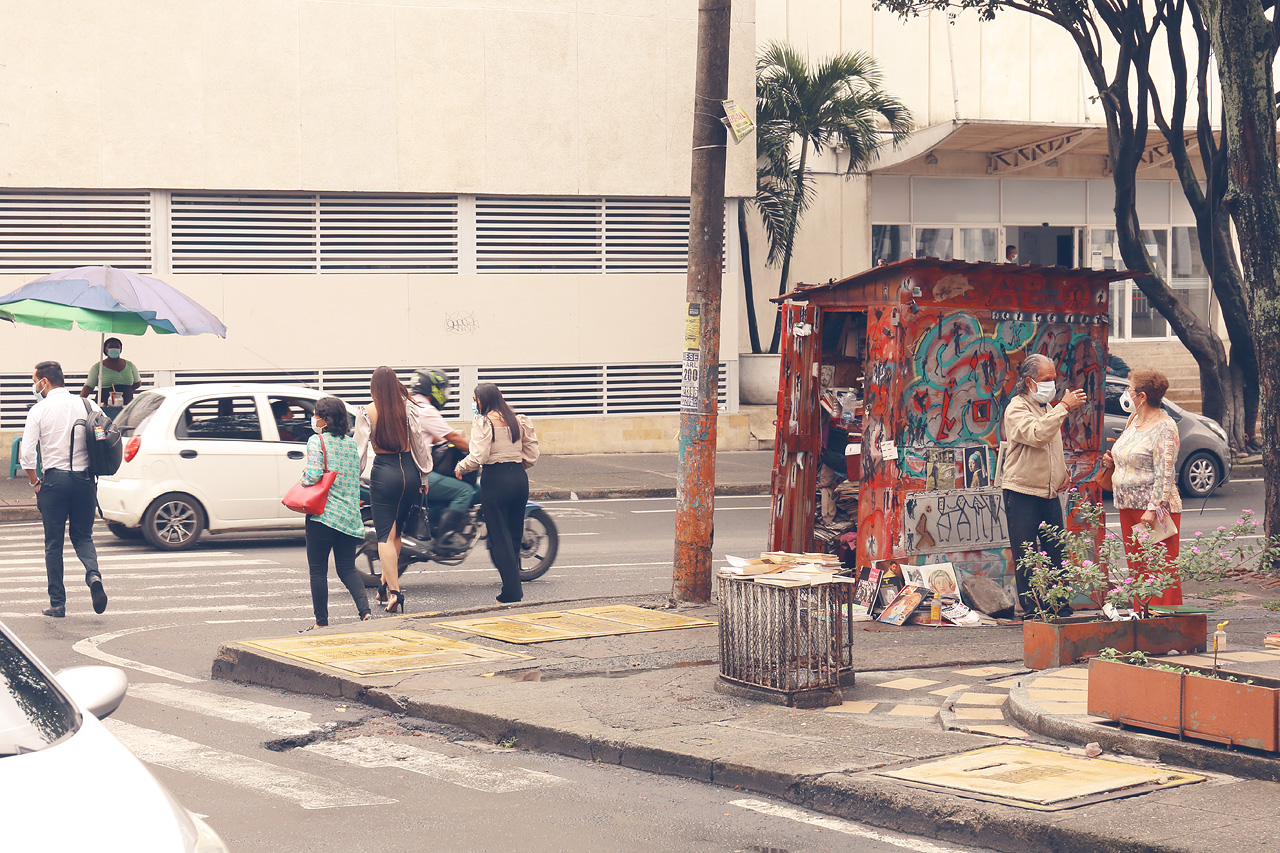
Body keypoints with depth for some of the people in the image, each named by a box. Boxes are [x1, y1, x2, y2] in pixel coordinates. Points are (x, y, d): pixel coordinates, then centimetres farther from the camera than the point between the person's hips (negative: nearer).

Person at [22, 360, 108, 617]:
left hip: (54, 480, -2)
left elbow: (27, 453, -9)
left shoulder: (39, 410, -4)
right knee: (82, 536, 15)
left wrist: (35, 483, 4)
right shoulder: (87, 405, 3)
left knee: (54, 543, 7)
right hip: (84, 478, 3)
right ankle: (93, 574, -14)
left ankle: (57, 603, 8)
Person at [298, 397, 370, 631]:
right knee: (347, 567, 11)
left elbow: (313, 474, -17)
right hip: (349, 514, 6)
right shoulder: (351, 443, 11)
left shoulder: (317, 441, -8)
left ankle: (321, 622, 6)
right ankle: (364, 610, -9)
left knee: (318, 570, 4)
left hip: (324, 514, -6)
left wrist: (303, 478, 2)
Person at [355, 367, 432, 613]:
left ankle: (394, 591, -11)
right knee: (395, 531, 19)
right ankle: (386, 584, 27)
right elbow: (420, 442, 4)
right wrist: (424, 477, 13)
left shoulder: (367, 413, -7)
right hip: (409, 471, 3)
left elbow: (359, 450, -6)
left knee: (385, 534, 0)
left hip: (384, 472, -3)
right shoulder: (408, 408, 0)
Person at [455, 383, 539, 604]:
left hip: (495, 480, -6)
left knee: (499, 536, 0)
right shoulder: (518, 420, 10)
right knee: (515, 534, 15)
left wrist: (460, 468, 1)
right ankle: (516, 589, 20)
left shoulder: (483, 421, -8)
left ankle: (511, 592, -2)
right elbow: (532, 455, 9)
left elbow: (478, 456, -16)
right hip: (519, 478, 6)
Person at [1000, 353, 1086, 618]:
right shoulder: (1017, 409, -9)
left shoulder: (1048, 408, 17)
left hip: (1050, 494, 7)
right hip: (1022, 494, -7)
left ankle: (1062, 607, 10)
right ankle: (1031, 610, 2)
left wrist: (1064, 471, 12)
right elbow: (1037, 435, -29)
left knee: (1056, 554, 5)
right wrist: (1064, 407, -27)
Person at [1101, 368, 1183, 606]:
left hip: (1155, 508, -9)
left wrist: (1153, 508, -23)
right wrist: (1112, 461, 8)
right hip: (1128, 506, 9)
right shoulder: (1134, 420, 14)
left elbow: (1165, 474, -18)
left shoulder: (1164, 428, -13)